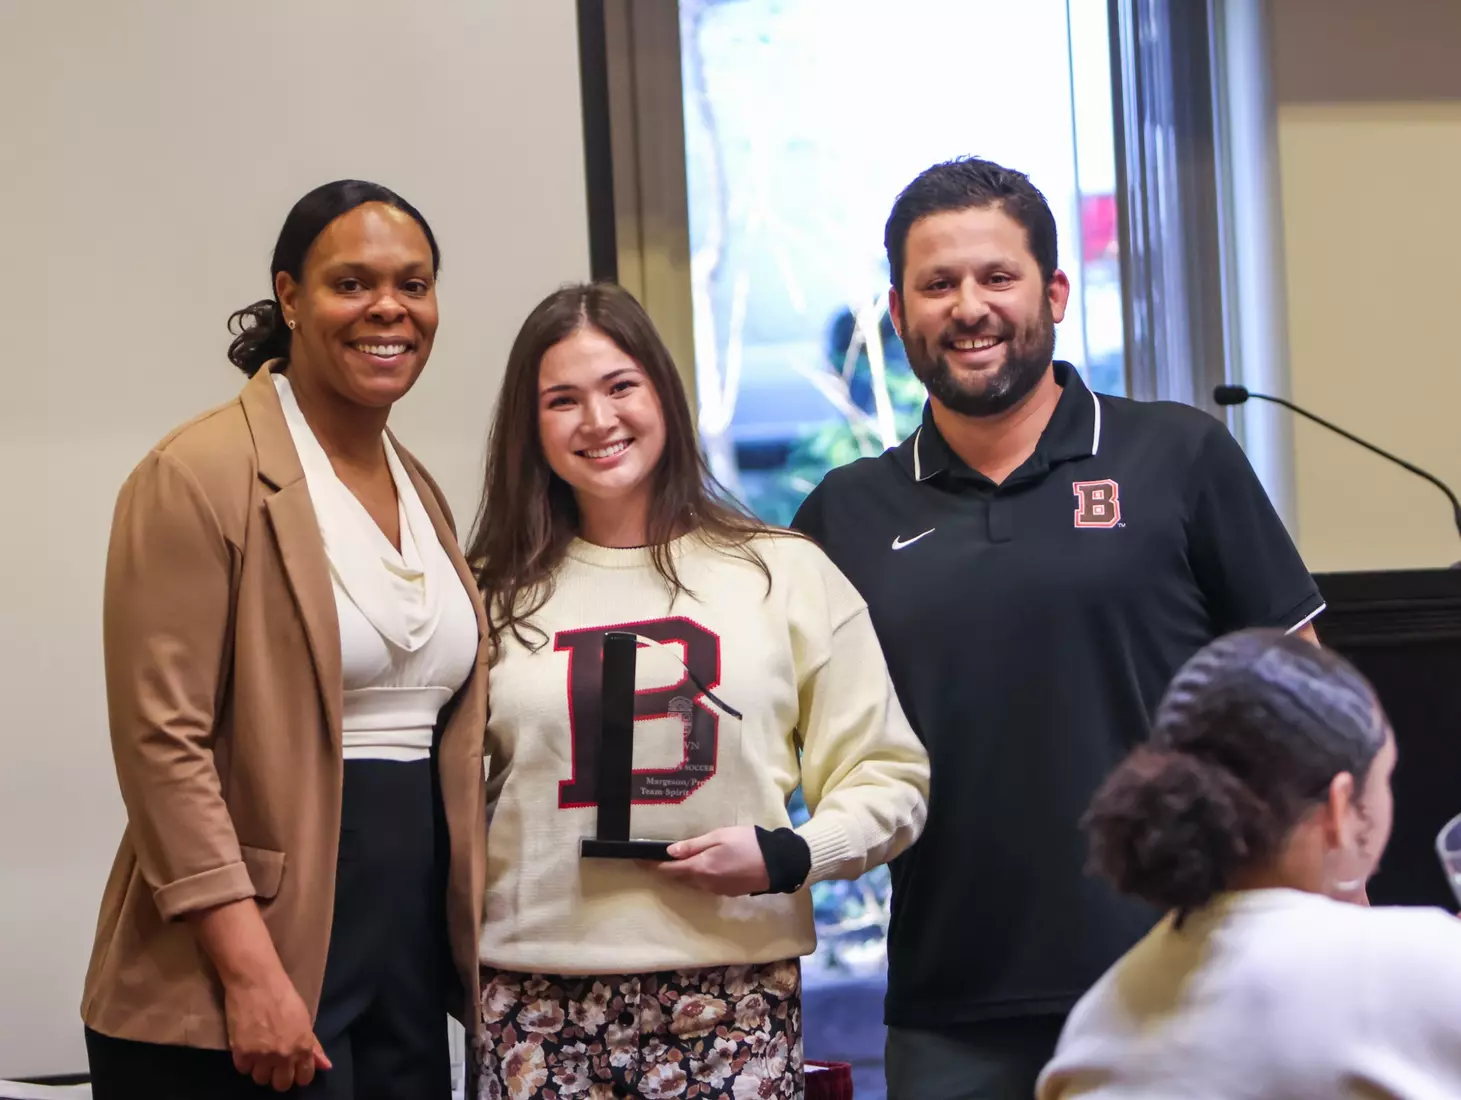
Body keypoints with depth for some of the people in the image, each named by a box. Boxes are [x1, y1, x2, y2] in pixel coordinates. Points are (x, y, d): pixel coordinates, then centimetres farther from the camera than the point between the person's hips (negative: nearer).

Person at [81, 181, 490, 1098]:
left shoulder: (423, 493, 15)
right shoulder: (198, 477, -8)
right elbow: (162, 739, -15)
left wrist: (470, 937, 11)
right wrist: (249, 971, -20)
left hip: (412, 967, 7)